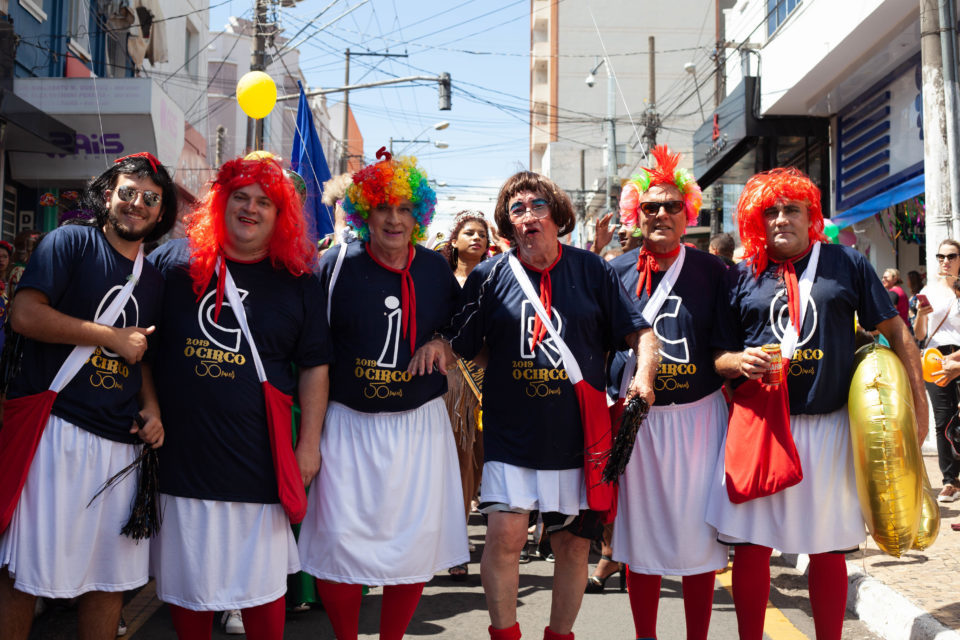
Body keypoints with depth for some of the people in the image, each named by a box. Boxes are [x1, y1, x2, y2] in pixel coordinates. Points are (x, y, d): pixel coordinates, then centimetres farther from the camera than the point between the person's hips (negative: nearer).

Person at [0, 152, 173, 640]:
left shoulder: (153, 281, 17)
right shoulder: (71, 243, -1)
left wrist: (151, 407, 5)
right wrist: (112, 337, -9)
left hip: (120, 440, 6)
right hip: (56, 428, -6)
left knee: (112, 572, 10)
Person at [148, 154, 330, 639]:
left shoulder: (298, 282, 3)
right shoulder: (174, 260, 4)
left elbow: (314, 367, 4)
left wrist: (309, 444, 0)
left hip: (259, 456, -1)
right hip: (182, 450, 1)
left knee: (262, 577, 7)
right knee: (186, 573, 12)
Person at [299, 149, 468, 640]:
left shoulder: (435, 269, 4)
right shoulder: (336, 265, -4)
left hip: (419, 424, 2)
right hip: (348, 423, -2)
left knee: (418, 537, 6)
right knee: (339, 537, -1)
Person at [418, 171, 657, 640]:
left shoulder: (591, 270, 4)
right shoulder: (490, 275, 4)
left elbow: (640, 330, 6)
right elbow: (460, 341, 8)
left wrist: (643, 375, -12)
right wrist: (436, 343, -14)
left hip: (579, 433, 1)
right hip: (511, 432, -1)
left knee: (573, 542, 9)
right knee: (504, 534, -11)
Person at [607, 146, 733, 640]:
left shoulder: (711, 272, 2)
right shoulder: (617, 272, 5)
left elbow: (725, 348, 4)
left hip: (697, 415, -1)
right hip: (634, 419, 1)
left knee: (696, 534, 5)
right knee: (641, 533, 9)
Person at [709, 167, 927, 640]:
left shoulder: (846, 263, 6)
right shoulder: (741, 277, 6)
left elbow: (895, 331, 7)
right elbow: (715, 356, 10)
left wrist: (918, 403, 1)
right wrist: (738, 361, -13)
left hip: (829, 425, 0)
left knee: (828, 548, 9)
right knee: (751, 544, 1)